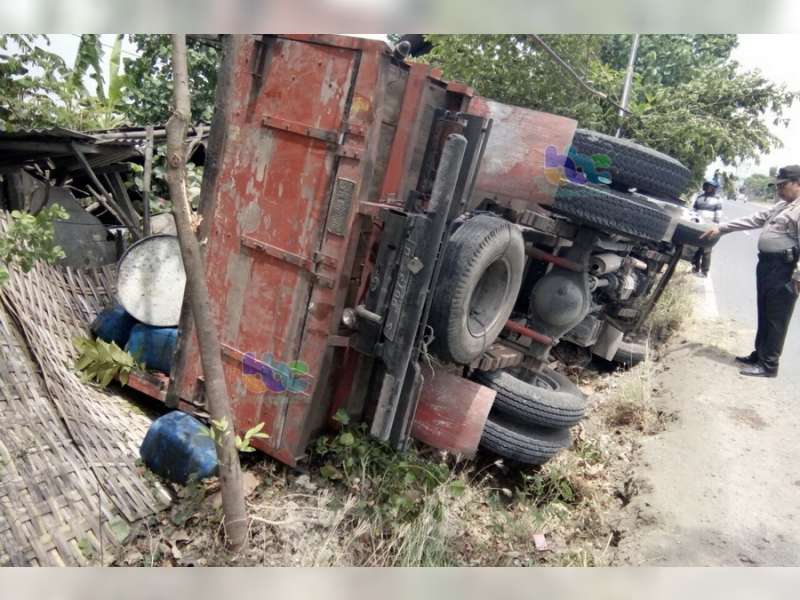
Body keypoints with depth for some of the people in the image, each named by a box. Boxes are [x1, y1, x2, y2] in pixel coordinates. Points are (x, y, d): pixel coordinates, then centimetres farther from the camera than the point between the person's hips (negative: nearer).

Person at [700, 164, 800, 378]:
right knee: (764, 315, 17)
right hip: (767, 264, 10)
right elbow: (754, 219, 20)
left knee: (775, 319, -3)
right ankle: (759, 355, 29)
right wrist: (720, 228, 13)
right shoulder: (781, 206, 18)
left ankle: (768, 365, 4)